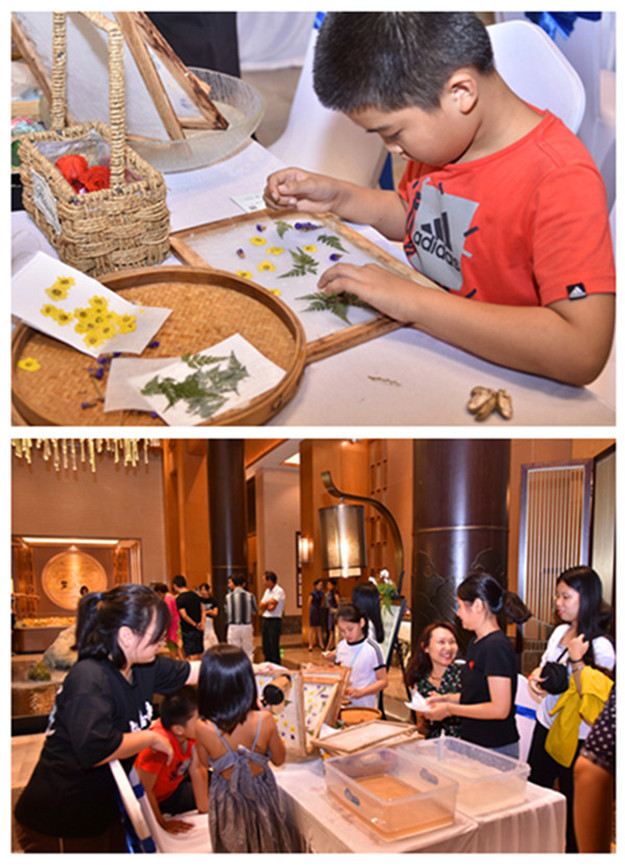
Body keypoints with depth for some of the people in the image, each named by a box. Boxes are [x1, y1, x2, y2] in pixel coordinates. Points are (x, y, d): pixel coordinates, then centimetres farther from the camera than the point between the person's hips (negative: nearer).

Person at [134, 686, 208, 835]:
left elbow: (196, 768, -12)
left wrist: (203, 808, -6)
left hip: (178, 778, 6)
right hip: (161, 798, -6)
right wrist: (162, 824, -20)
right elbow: (146, 791, -34)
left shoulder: (189, 730, -23)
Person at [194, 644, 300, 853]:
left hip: (226, 799, 0)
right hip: (261, 794, 0)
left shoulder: (203, 728, -29)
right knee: (267, 842, 28)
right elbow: (279, 759, -9)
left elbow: (206, 763, -5)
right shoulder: (264, 720, -29)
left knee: (232, 846, 28)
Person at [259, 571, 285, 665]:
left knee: (274, 647, -8)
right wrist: (268, 602, -8)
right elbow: (260, 606, 10)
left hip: (274, 621, -8)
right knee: (266, 647, 11)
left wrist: (264, 605, 1)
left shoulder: (279, 591, -10)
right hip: (265, 620, 8)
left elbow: (272, 607, -16)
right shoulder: (267, 591, 15)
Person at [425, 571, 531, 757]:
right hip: (474, 742, 8)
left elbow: (500, 708, -22)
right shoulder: (476, 643, 10)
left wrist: (449, 709, -17)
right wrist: (446, 699, 5)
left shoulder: (496, 646, -19)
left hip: (496, 749, -8)